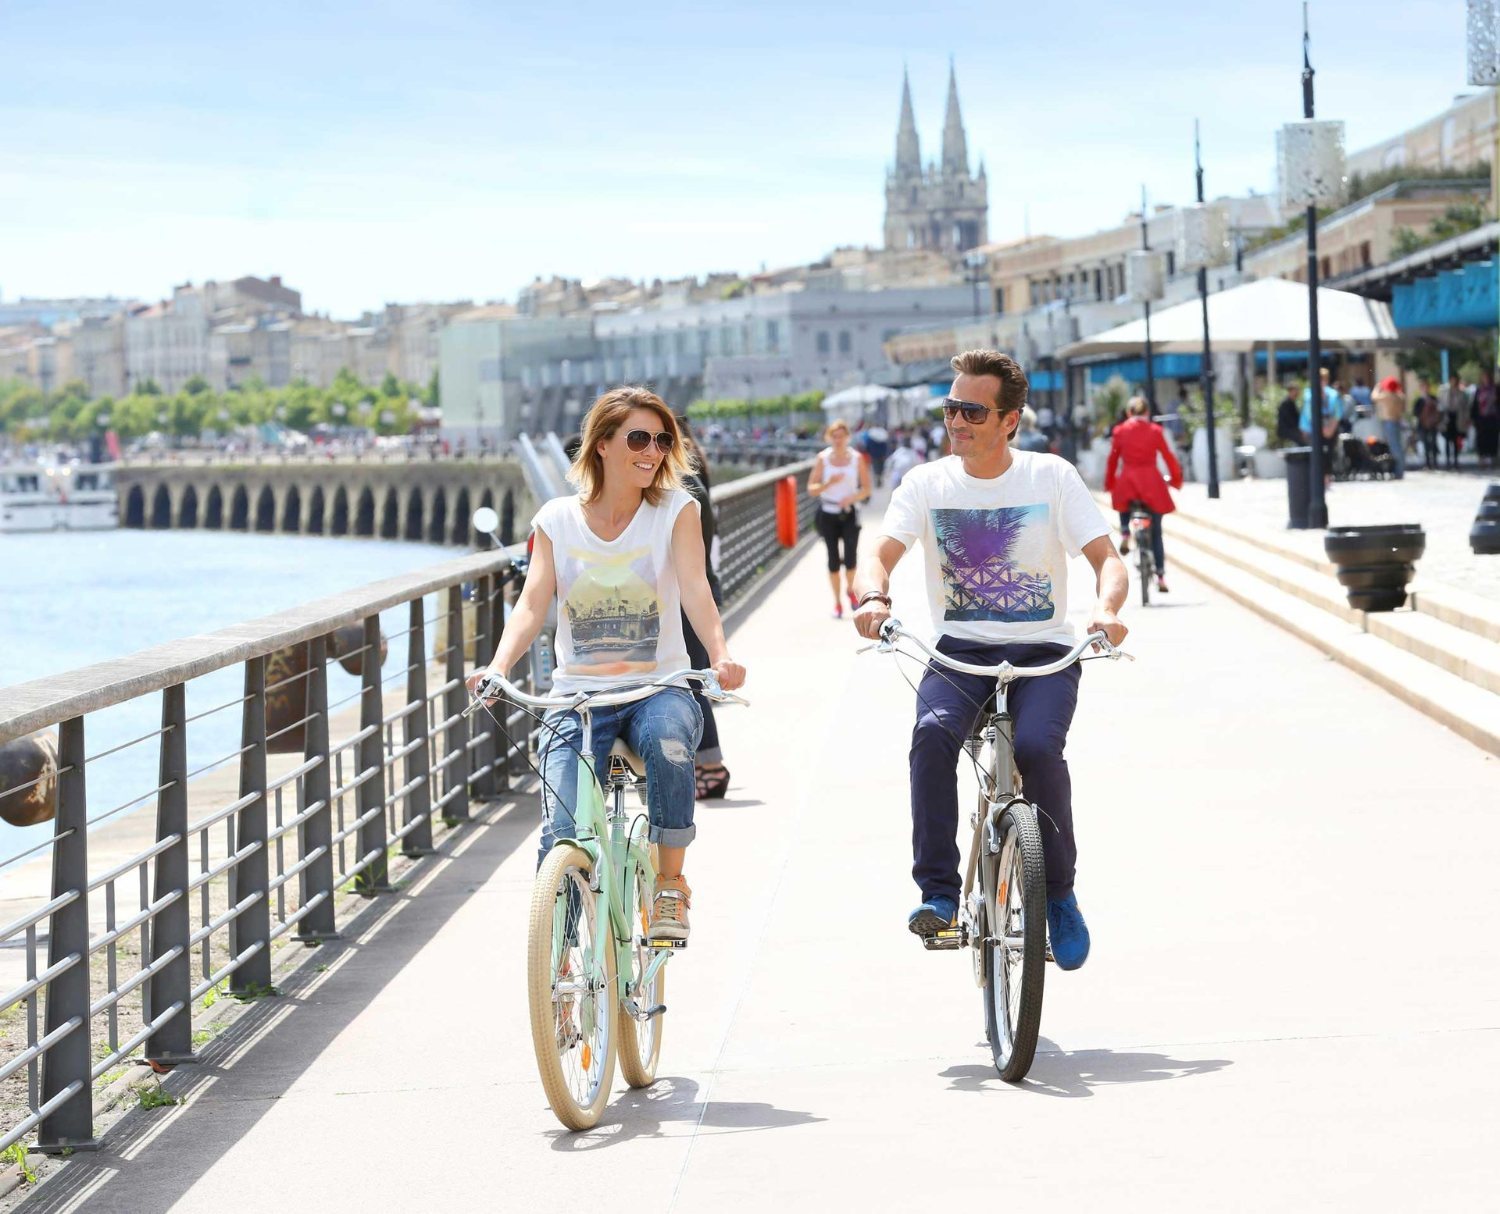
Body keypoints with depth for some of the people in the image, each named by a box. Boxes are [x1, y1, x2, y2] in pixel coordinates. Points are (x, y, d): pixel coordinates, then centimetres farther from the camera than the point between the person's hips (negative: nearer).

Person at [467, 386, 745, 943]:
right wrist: (498, 666, -25)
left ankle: (670, 883, -15)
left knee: (668, 743, -37)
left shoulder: (675, 509, 1)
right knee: (563, 833, -16)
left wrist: (720, 655, -33)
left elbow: (695, 589, -13)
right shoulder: (557, 520, 4)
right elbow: (532, 604, -5)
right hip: (577, 694, 1)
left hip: (659, 688, -1)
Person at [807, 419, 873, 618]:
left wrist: (852, 498, -18)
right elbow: (811, 488, -3)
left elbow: (866, 488, 1)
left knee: (850, 557, -10)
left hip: (849, 513, 0)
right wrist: (828, 483, -21)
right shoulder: (823, 458, -3)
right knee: (833, 558, 3)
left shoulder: (856, 458, -2)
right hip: (828, 513, 0)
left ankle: (850, 589, 20)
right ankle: (837, 602, 16)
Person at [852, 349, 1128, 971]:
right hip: (960, 651, 1)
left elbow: (1106, 558, -5)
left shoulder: (1052, 476, 0)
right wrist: (873, 598, -31)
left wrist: (1105, 608, -28)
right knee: (933, 731, -31)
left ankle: (1060, 896, -8)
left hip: (1042, 653, -1)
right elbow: (881, 552, -7)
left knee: (1037, 745, -30)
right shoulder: (927, 483, 3)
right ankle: (938, 892, -25)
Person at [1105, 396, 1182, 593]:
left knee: (1124, 506, 35)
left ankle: (1125, 534, 6)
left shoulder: (1120, 431, 3)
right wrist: (1176, 480, 17)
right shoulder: (1155, 431, 2)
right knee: (1156, 532, 9)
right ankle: (1161, 576, 3)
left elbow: (1112, 460, 8)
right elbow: (1169, 458, 4)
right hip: (1151, 483, 0)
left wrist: (1109, 484, 18)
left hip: (1126, 482, 0)